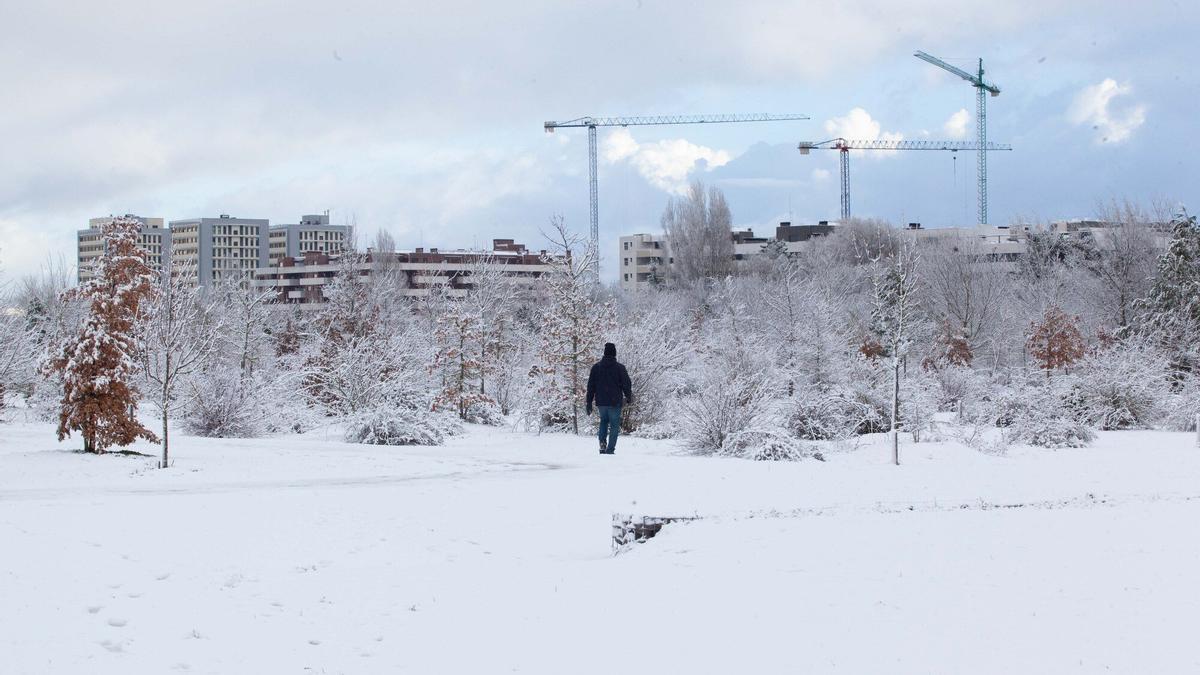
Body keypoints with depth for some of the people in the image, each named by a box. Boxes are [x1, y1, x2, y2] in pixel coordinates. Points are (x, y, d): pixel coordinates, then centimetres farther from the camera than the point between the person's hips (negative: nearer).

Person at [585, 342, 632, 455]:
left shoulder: (596, 367, 3)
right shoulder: (620, 368, -6)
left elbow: (591, 386, 5)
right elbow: (627, 384, -1)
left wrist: (589, 402, 10)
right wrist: (629, 398, 17)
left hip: (601, 402, 3)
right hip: (615, 402, -3)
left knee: (604, 420, 25)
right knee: (614, 425, 6)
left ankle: (602, 442, 4)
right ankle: (610, 449, -1)